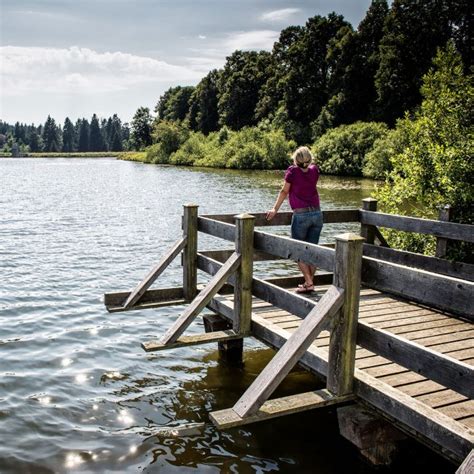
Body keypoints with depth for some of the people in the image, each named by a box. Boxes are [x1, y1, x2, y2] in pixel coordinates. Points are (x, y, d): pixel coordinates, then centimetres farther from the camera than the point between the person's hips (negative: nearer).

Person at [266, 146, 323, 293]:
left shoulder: (293, 171, -7)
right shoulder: (314, 171, 4)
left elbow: (284, 191, 0)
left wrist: (275, 209, 8)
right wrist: (310, 160, 19)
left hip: (301, 215, -4)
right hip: (317, 213, 5)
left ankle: (308, 283, -2)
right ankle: (309, 282, 15)